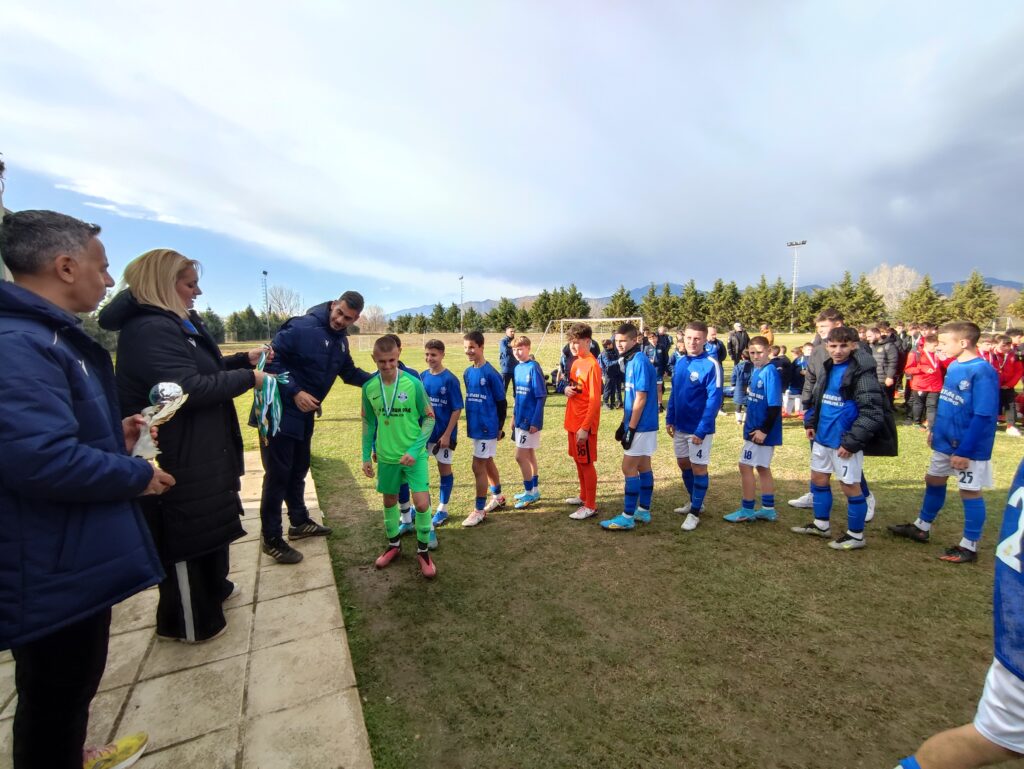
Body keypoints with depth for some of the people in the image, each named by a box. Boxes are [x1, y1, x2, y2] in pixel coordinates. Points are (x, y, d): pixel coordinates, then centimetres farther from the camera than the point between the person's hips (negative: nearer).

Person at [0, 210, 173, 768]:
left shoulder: (50, 337, 10)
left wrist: (113, 436, 5)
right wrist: (138, 475, -20)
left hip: (78, 558, 11)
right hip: (54, 572, -11)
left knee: (75, 683, 29)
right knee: (54, 696, 13)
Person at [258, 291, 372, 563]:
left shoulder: (340, 340, 7)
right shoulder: (302, 327, -20)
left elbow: (349, 372, 17)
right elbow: (273, 359, -21)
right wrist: (295, 392, -26)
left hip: (304, 416, 9)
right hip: (281, 412, -8)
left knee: (298, 471, 20)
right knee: (278, 475, 0)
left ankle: (300, 522, 37)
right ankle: (272, 540, 14)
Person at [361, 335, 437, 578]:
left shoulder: (413, 383, -15)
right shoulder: (369, 387, -5)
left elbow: (429, 419, -8)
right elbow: (369, 423, 7)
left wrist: (415, 450, -17)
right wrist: (366, 456, 8)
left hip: (414, 455, -3)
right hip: (386, 456, 3)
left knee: (422, 503, -8)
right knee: (389, 501, 17)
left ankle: (423, 550, 17)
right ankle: (394, 545, 40)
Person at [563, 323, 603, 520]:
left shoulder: (592, 365, -18)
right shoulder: (576, 363, 10)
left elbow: (595, 400, -20)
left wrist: (585, 427, -23)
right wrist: (567, 390, -2)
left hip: (584, 424, -9)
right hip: (573, 421, 9)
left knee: (587, 463, 1)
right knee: (578, 461, 19)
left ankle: (591, 506, 13)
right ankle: (584, 496, 34)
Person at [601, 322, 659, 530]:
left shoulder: (639, 361, -17)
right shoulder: (631, 361, 11)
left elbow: (641, 398, -21)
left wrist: (631, 429, -19)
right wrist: (623, 424, 18)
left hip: (641, 426, -9)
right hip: (642, 425, 9)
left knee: (629, 468, -4)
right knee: (643, 467, 15)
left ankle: (627, 517, 5)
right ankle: (643, 511, 26)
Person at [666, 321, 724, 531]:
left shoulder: (711, 364, -16)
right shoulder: (680, 362, 6)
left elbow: (714, 399, -19)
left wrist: (702, 429, -22)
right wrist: (670, 419, 8)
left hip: (699, 428, -7)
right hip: (680, 426, 7)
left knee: (698, 468, 4)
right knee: (683, 464, 18)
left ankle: (695, 513, 17)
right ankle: (694, 501, 38)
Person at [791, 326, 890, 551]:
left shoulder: (862, 373, -16)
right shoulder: (828, 368, 9)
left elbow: (872, 413, -19)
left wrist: (851, 442, -21)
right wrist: (810, 422, 9)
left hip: (844, 442, -8)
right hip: (823, 437, 8)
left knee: (850, 486, 4)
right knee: (818, 479, 17)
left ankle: (856, 535, 22)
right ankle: (821, 524, 34)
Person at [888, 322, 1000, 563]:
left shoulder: (983, 372, -21)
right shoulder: (953, 366, 3)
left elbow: (984, 417, -22)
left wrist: (965, 451, -22)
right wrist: (935, 429, 17)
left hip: (968, 446, -8)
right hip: (945, 440, 8)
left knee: (970, 491, 4)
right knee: (933, 480, 17)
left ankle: (969, 546, 18)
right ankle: (922, 528, 33)